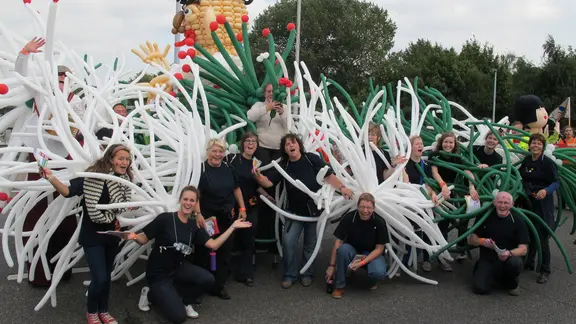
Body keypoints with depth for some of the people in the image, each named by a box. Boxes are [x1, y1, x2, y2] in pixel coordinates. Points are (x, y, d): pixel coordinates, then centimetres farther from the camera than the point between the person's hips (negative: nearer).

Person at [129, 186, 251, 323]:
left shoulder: (194, 226, 0)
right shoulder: (165, 218, -17)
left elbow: (214, 245, -6)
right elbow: (143, 239, -12)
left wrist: (233, 227, -7)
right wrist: (133, 236, -36)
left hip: (179, 267, 5)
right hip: (158, 273, -5)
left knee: (208, 280, -23)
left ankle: (184, 301, 6)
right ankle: (154, 294, 14)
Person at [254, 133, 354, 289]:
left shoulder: (312, 159, -8)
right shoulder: (283, 165, -1)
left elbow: (328, 175, -8)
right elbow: (269, 182, -8)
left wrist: (342, 188, -22)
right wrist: (259, 177, -29)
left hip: (314, 209, -2)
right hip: (295, 211, 2)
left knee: (310, 244, 9)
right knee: (288, 242, -7)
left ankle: (307, 274, 27)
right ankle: (289, 275, 10)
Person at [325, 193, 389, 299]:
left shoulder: (379, 222, -17)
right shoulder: (349, 218, -17)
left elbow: (379, 248, -12)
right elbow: (338, 242, -12)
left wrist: (362, 262, -25)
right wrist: (332, 266, -13)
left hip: (372, 254, -1)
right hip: (352, 251, 1)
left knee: (379, 273, -33)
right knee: (343, 249, -34)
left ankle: (373, 280, 7)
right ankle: (339, 286, -16)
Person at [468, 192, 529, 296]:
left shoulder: (518, 222, -3)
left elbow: (523, 249, -9)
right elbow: (471, 240, 5)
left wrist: (509, 253, -30)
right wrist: (481, 241, -18)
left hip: (509, 259, -1)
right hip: (487, 261, 1)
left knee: (515, 263, -37)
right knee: (480, 288, -24)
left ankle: (512, 284, -1)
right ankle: (495, 276, 13)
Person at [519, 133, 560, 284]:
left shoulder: (548, 162, -12)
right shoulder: (526, 160, 6)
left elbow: (557, 182, -15)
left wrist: (546, 190, -32)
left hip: (542, 203, -6)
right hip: (528, 201, 6)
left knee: (542, 237, -5)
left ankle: (545, 271, 7)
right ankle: (528, 262, 32)